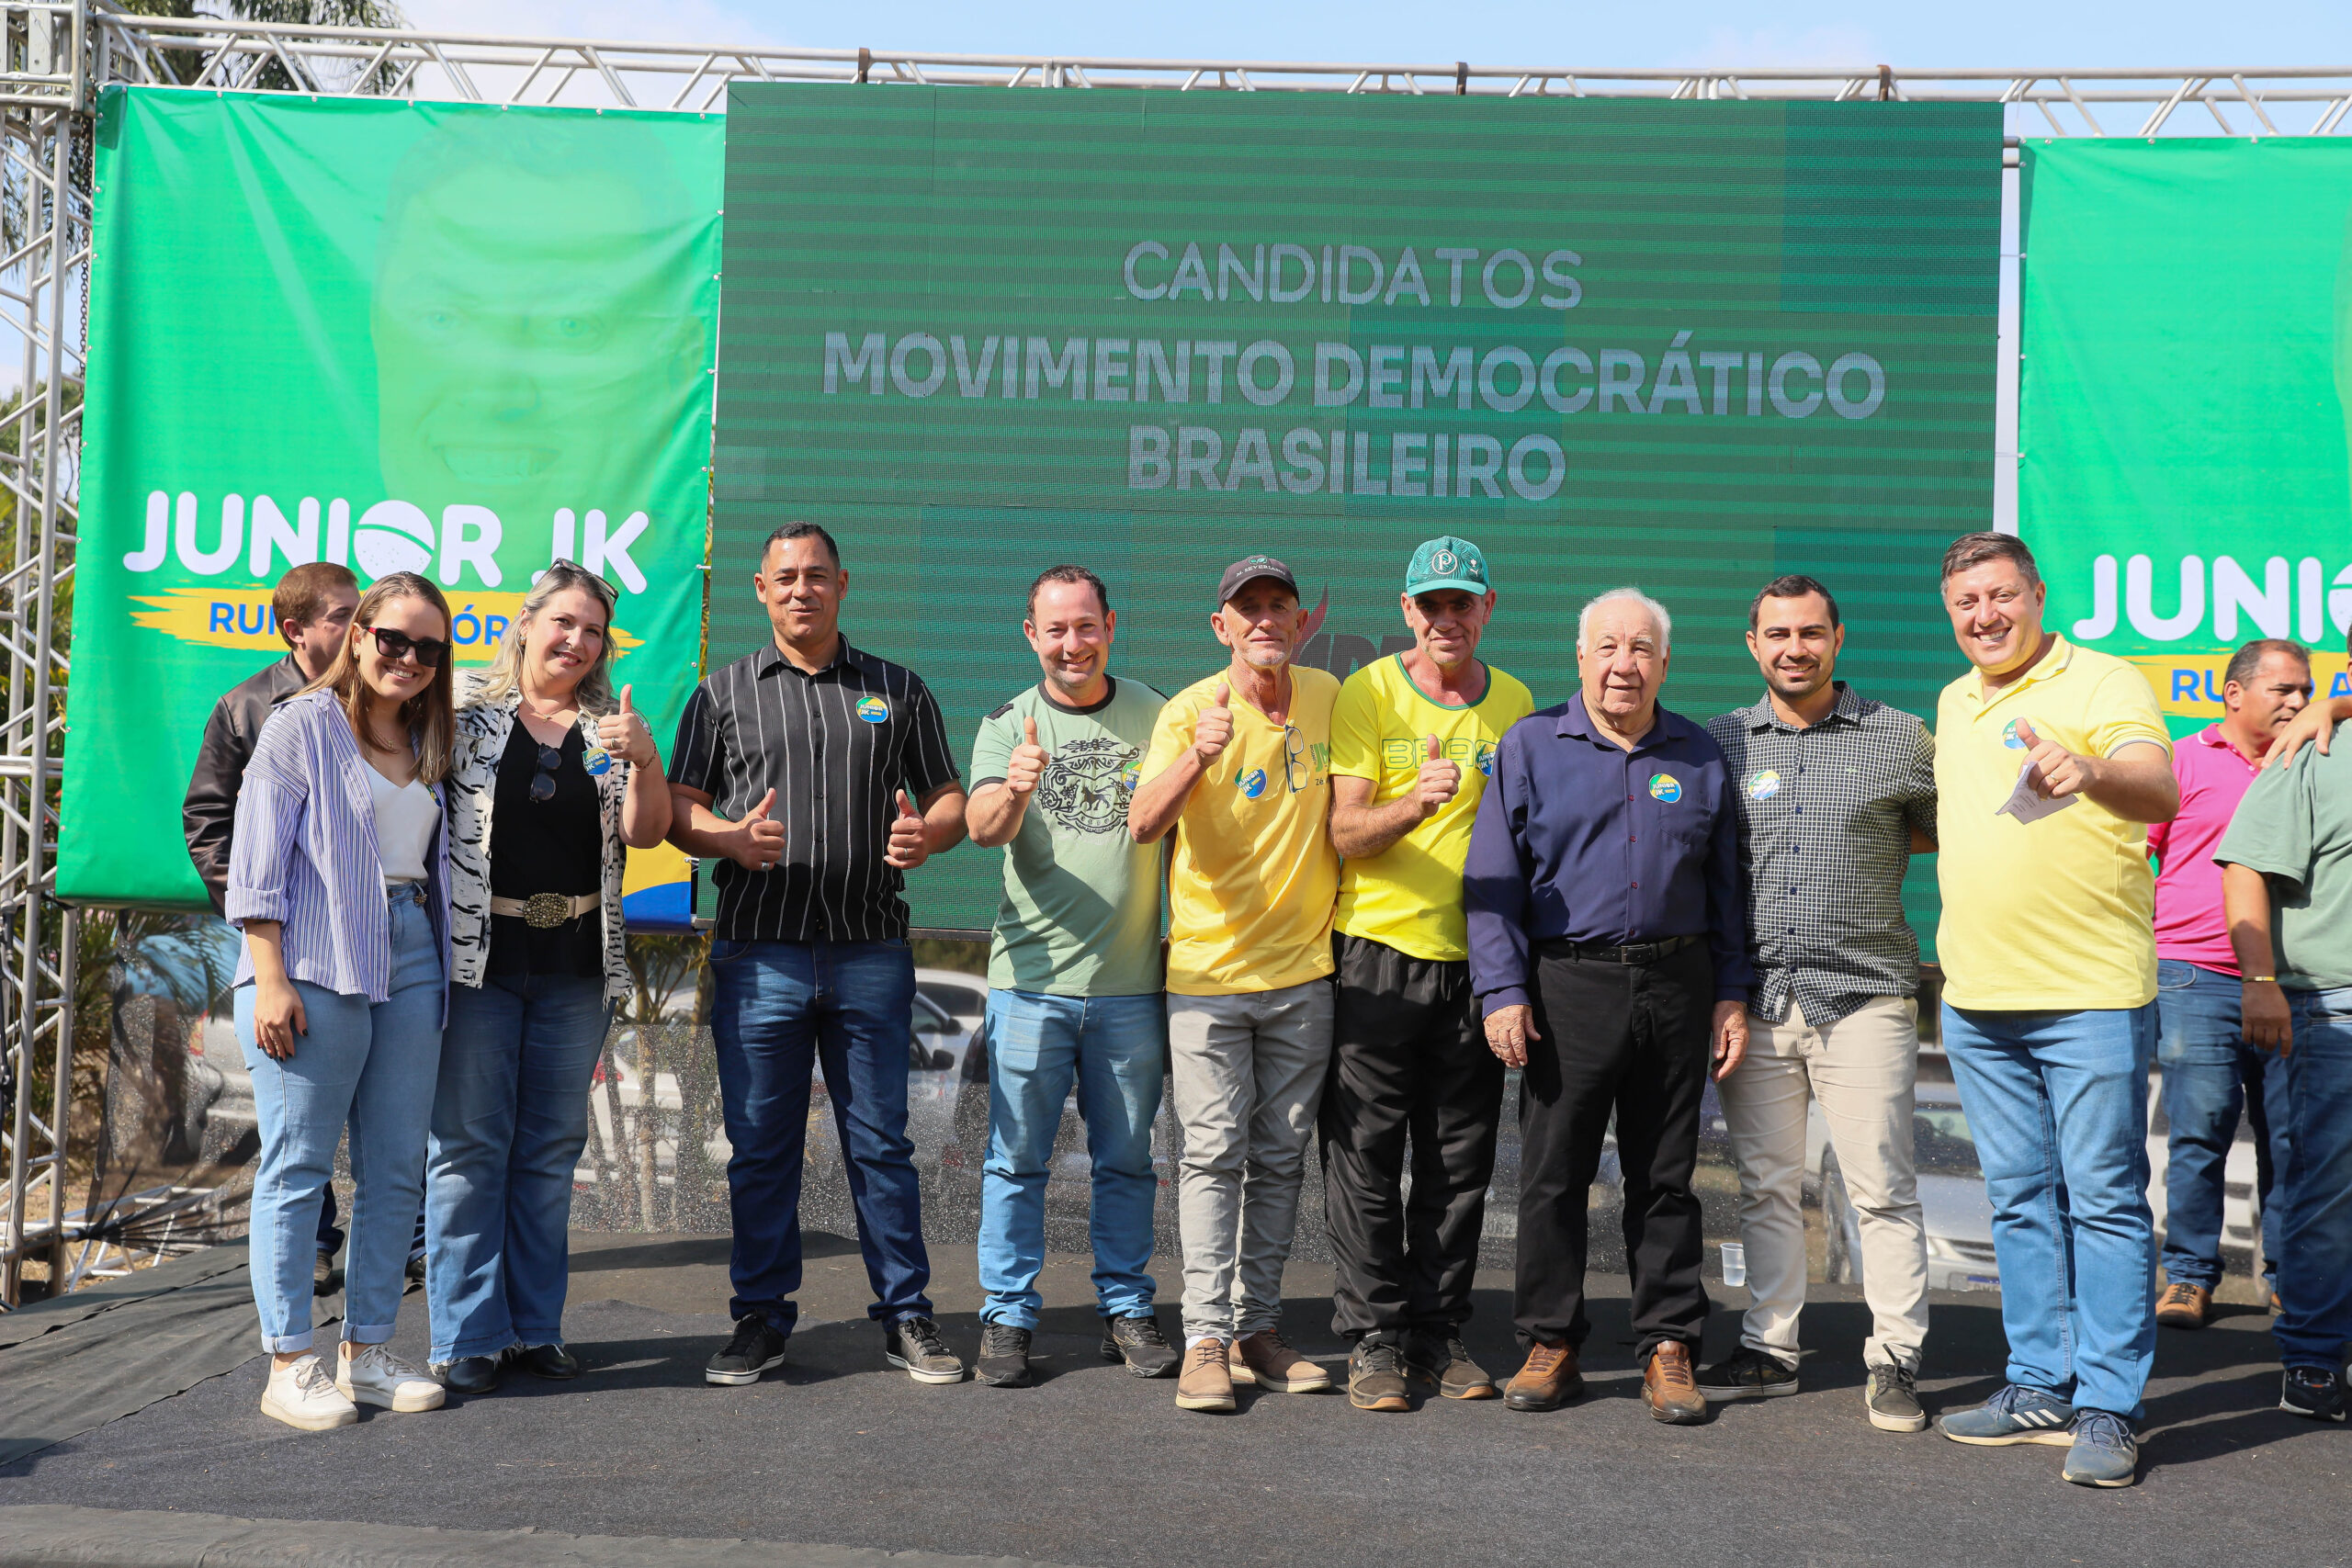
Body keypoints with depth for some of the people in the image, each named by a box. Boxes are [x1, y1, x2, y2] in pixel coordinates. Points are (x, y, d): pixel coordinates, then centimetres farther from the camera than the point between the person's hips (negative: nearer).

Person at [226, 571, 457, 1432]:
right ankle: (290, 1366, 2)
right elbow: (256, 866, -6)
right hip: (316, 968, -6)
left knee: (395, 1168, 7)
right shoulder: (302, 725, -1)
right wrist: (272, 980, -14)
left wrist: (442, 966, 13)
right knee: (298, 1166, -3)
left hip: (411, 966, 6)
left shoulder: (427, 744, 17)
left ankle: (368, 1350, 16)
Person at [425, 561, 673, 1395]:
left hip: (576, 966, 3)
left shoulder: (608, 730, 10)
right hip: (478, 955, -3)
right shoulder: (468, 716, 2)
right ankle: (466, 1336, 6)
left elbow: (644, 834, 1)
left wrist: (644, 759, -16)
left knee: (552, 1147, 9)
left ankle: (536, 1326, 18)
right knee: (468, 1145, -1)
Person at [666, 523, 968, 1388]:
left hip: (871, 954, 0)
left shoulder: (898, 691, 12)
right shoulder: (723, 692, 10)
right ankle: (761, 1317, 16)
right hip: (758, 953, 0)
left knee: (880, 1140, 4)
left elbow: (949, 799, 13)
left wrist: (927, 835, -10)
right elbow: (679, 808, 7)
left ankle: (906, 1316, 13)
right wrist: (728, 839, -14)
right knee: (760, 1145, 4)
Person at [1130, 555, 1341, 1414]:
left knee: (1281, 1156, 9)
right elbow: (1143, 825, -23)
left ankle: (1259, 1328, 17)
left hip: (1303, 969, 4)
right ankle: (1206, 1337, -1)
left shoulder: (1327, 698, 4)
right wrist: (1199, 756, -38)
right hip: (1208, 966, -4)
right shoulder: (1190, 710, -9)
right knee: (1214, 1152, -5)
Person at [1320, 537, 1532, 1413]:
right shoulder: (1367, 694, -3)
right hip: (1378, 953, -3)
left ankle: (1439, 1332, 19)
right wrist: (1414, 803, -29)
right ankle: (1373, 1339, 9)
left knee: (1460, 1163, 8)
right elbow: (1345, 834, -9)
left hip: (1473, 958, 3)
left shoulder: (1514, 702, 9)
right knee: (1366, 1158, 0)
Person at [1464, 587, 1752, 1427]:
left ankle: (1668, 1347, 14)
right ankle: (1550, 1343, 12)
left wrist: (1731, 996, 8)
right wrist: (1502, 992, -8)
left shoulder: (1699, 757, 11)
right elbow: (1492, 880, 1)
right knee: (1552, 1172, 1)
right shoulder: (1531, 746, 4)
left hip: (1675, 987, 2)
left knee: (1665, 1177, 6)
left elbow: (1724, 886, 15)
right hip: (1567, 986, -2)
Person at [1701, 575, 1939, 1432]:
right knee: (1765, 1184, 9)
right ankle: (1769, 1350, 19)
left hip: (1863, 996, -2)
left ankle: (1895, 1361, 5)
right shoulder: (1721, 740, 9)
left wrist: (1875, 836, -1)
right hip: (1756, 998, 3)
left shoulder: (1901, 737, 3)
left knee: (1882, 1186, -3)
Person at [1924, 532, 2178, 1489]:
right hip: (1978, 1000, 7)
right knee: (2020, 1198, 12)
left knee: (2105, 1200, -3)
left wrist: (2090, 771, -44)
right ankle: (2041, 1388, 21)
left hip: (2091, 995, -7)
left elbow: (2160, 791, -26)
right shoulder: (1955, 703, 15)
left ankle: (2108, 1408, 2)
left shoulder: (2104, 683, -7)